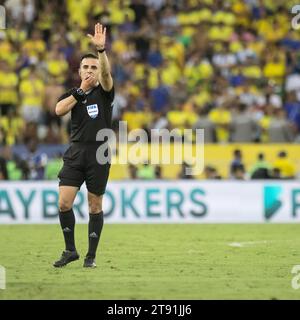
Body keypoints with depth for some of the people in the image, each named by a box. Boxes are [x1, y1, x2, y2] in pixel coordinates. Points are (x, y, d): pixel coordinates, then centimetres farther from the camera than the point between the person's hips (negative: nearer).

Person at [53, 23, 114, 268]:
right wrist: (80, 91, -11)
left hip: (99, 156, -2)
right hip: (75, 154, 2)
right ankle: (70, 250, 7)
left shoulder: (104, 91, 2)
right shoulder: (73, 93, 11)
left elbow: (107, 72, -20)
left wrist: (101, 49, -36)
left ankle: (91, 255, 11)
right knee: (64, 203, -7)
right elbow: (59, 110, -8)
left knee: (95, 206, 2)